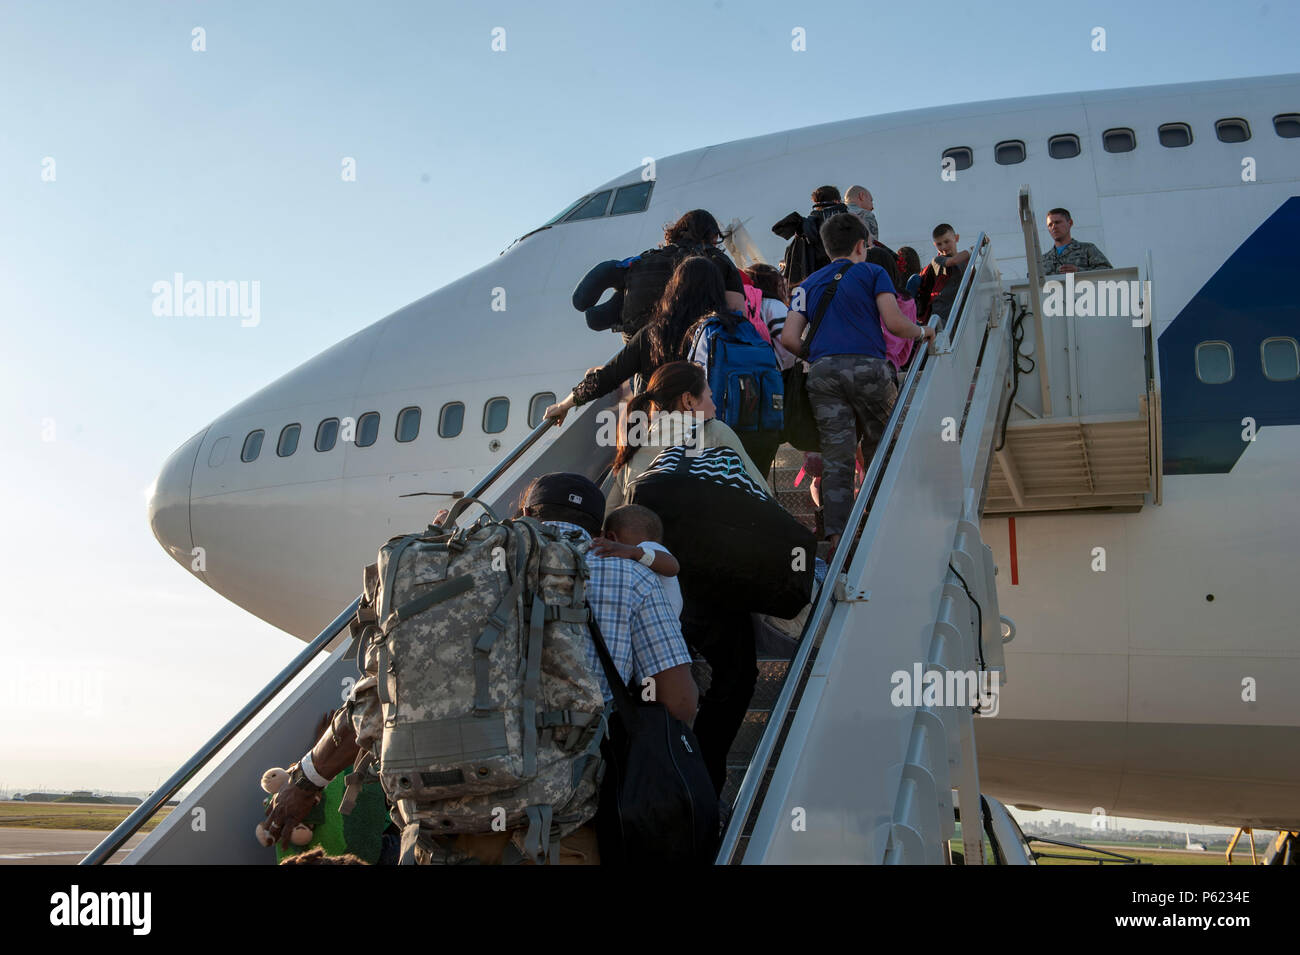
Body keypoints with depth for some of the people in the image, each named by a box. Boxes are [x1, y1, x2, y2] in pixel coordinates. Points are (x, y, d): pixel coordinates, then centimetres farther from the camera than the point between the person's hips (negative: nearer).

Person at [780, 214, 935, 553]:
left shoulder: (810, 283, 22)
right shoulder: (872, 273, 12)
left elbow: (789, 338, 12)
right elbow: (895, 323, -1)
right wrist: (922, 332, 18)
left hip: (822, 372, 3)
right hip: (867, 366, -3)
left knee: (835, 459, 0)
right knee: (879, 452, 11)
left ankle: (837, 537, -9)